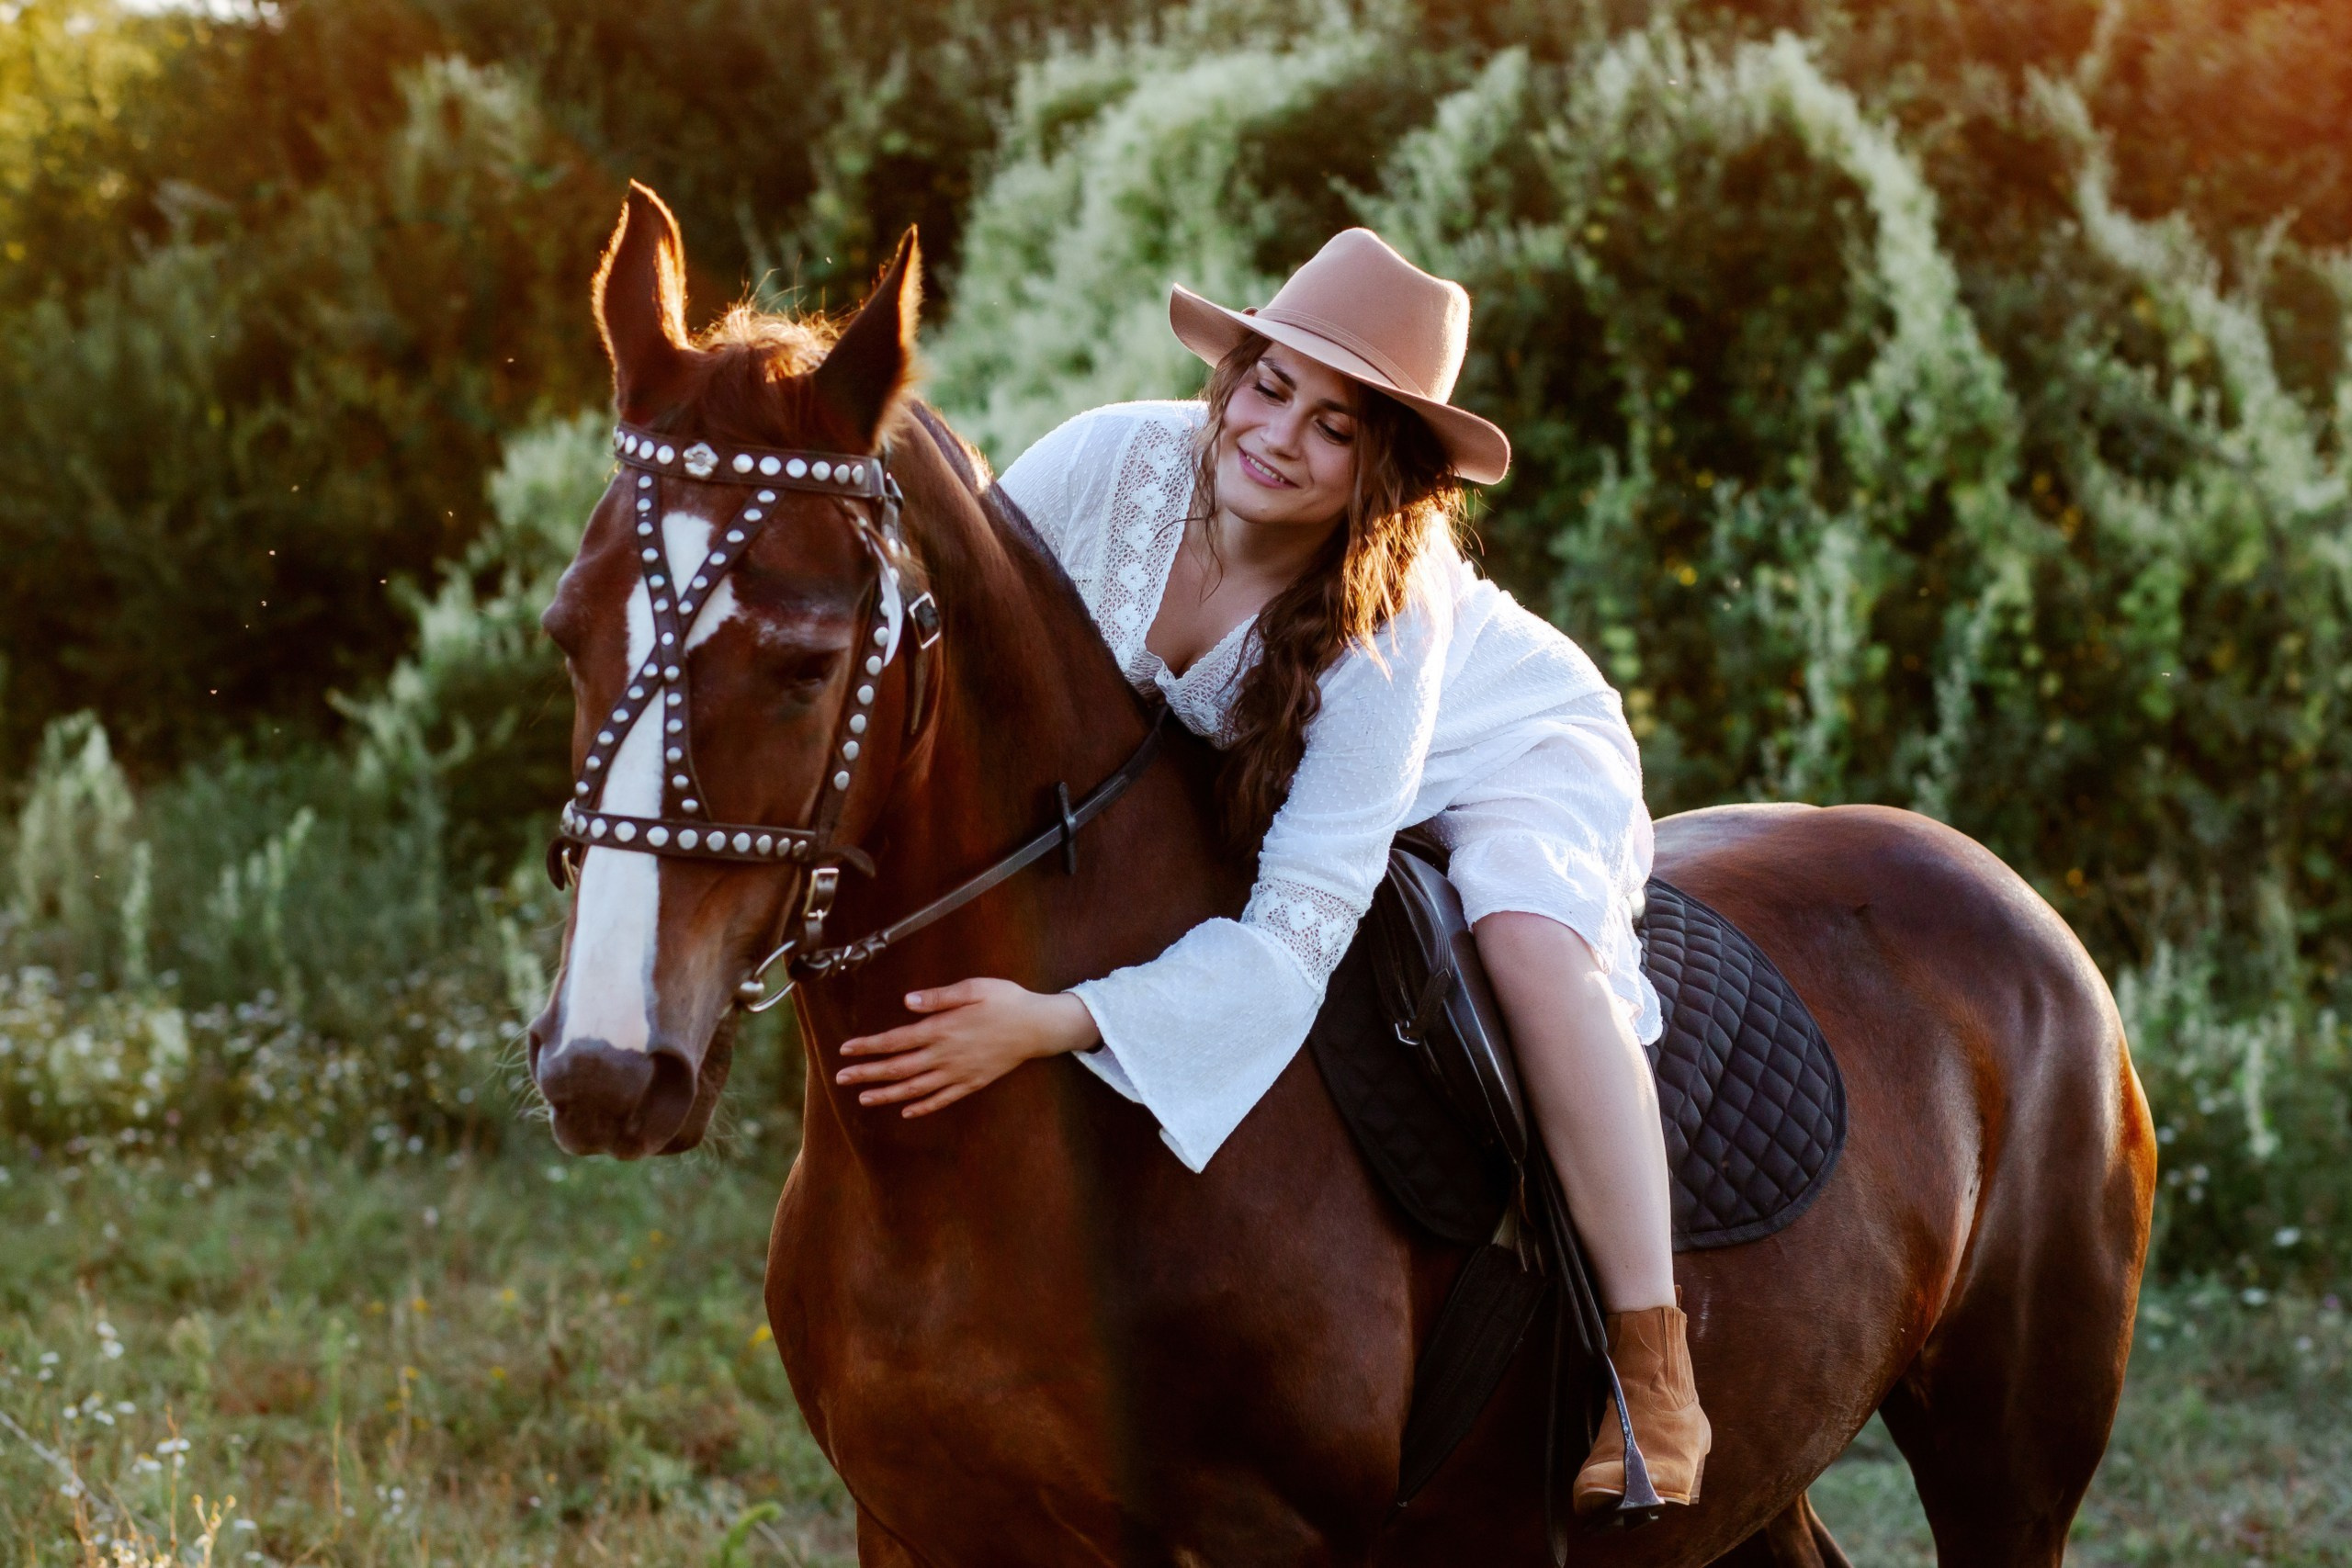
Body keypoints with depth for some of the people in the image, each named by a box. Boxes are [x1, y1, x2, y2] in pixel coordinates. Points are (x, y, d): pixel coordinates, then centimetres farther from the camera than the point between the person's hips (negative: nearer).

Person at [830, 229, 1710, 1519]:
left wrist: (1052, 1023, -52)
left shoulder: (1393, 614, -39)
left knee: (1530, 937, -34)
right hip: (1233, 778, 6)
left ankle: (1652, 1375, -27)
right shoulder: (1109, 466, -30)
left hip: (1502, 756, -6)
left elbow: (1299, 926, -42)